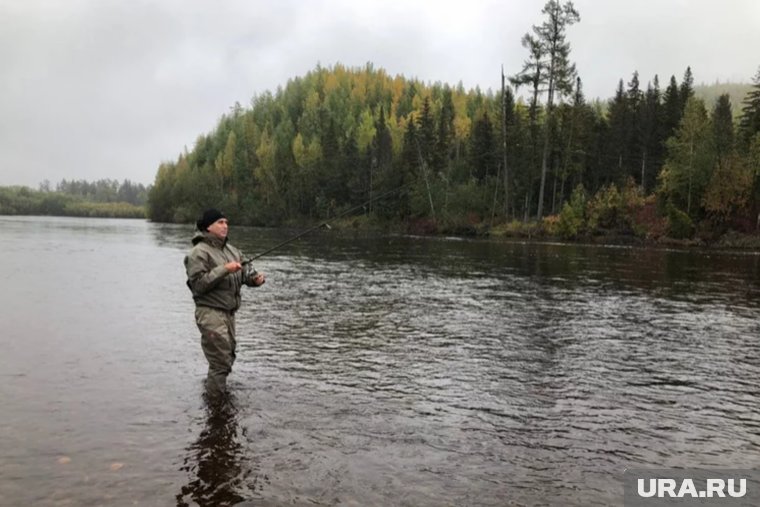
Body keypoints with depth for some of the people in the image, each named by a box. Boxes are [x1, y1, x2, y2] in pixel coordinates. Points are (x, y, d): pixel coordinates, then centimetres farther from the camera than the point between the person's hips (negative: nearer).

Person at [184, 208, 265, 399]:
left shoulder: (231, 250, 13)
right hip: (211, 313, -8)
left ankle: (211, 391, 39)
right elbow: (198, 284, -19)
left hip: (229, 312, 8)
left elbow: (245, 271, 10)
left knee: (228, 357, 19)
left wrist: (255, 278, -11)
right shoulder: (199, 252, -11)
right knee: (220, 362, -7)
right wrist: (224, 269, -25)